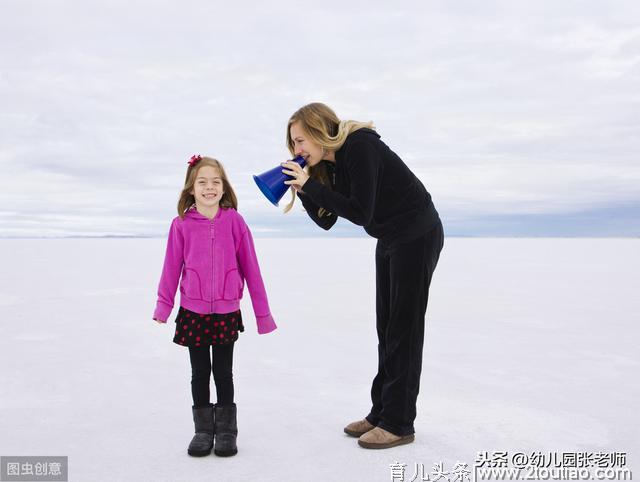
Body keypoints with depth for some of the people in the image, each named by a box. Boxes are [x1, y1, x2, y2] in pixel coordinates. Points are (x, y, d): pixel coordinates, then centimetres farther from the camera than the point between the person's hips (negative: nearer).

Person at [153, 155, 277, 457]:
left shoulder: (234, 221, -5)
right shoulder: (182, 224, -4)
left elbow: (250, 268, -2)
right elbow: (172, 268, -1)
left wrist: (262, 311, 0)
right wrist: (163, 306, -7)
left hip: (227, 313, -1)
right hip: (193, 313, 1)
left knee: (223, 373, 9)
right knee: (200, 374, 12)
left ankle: (226, 431, 24)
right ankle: (203, 431, 25)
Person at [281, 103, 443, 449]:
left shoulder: (360, 147, -23)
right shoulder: (331, 161, 3)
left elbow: (361, 213, -27)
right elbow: (326, 220, 4)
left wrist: (311, 185, -25)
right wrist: (302, 189, -11)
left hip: (418, 235, -9)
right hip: (390, 239, 9)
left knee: (404, 327, -6)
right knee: (387, 327, 11)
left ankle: (399, 423, 3)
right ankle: (382, 412, 19)